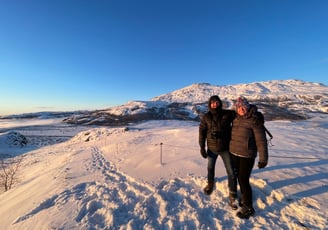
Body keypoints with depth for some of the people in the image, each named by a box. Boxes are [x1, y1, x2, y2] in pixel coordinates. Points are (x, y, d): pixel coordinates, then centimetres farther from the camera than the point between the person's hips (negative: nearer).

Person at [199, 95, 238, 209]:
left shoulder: (228, 114, -11)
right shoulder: (205, 117, -10)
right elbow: (202, 132, -6)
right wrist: (202, 147, -6)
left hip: (225, 148, -1)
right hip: (211, 148, 1)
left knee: (231, 172, 7)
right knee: (210, 168, 22)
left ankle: (232, 196, 31)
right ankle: (210, 184, 52)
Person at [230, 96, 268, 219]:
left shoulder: (254, 120, -16)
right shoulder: (236, 119, 3)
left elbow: (261, 141, -14)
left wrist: (263, 158, -13)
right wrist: (231, 149, 18)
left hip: (247, 155, -6)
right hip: (234, 153, 6)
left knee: (244, 180, 1)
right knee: (239, 177, 19)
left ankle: (248, 207, 22)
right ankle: (244, 198, 42)